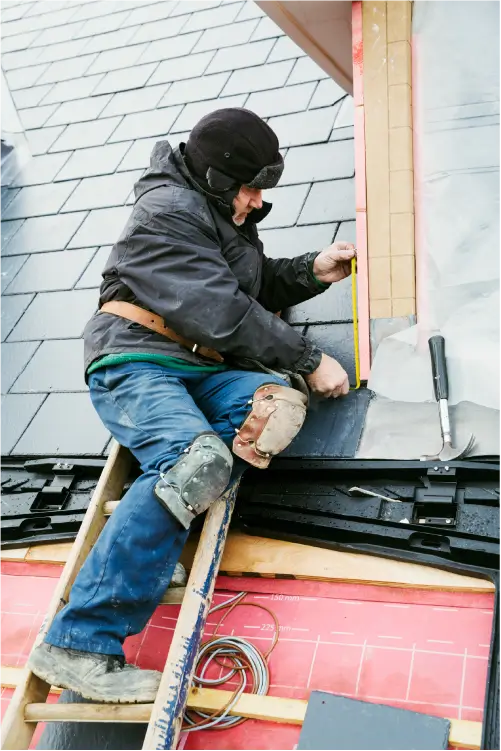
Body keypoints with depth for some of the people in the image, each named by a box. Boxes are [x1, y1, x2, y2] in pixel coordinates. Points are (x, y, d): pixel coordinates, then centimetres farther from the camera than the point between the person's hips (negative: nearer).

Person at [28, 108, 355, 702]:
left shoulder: (230, 217, 21)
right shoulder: (168, 211, -9)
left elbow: (260, 286, 30)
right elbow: (223, 312, -17)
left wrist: (313, 271, 10)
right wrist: (310, 361, -13)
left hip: (201, 370, 8)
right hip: (137, 364, -8)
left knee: (279, 401, -21)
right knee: (198, 458, -35)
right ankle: (78, 644, -34)